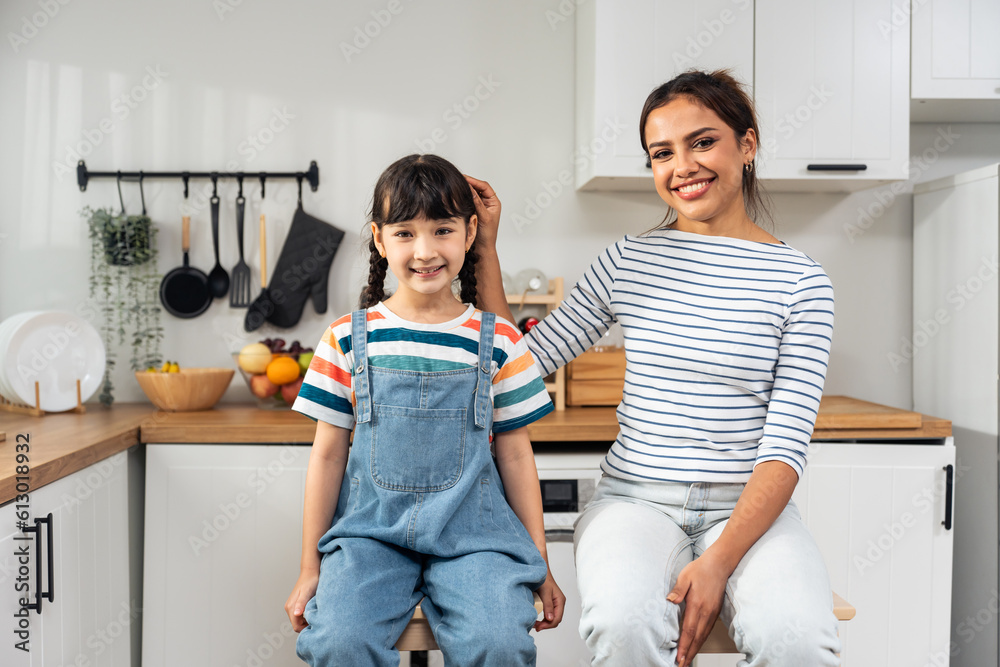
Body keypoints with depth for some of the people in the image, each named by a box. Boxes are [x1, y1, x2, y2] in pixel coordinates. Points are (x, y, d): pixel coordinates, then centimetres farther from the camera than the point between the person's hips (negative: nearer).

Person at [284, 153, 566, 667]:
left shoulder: (499, 341, 1)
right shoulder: (348, 338, 2)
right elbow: (328, 454, 7)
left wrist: (540, 566, 9)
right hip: (370, 529, 1)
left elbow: (515, 454, 7)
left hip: (472, 532, 0)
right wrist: (311, 569, 9)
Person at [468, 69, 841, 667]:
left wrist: (719, 561, -18)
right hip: (637, 499, 1)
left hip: (750, 507, 0)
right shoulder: (629, 261, 6)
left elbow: (786, 446, -5)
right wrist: (487, 248, 3)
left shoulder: (801, 281, 1)